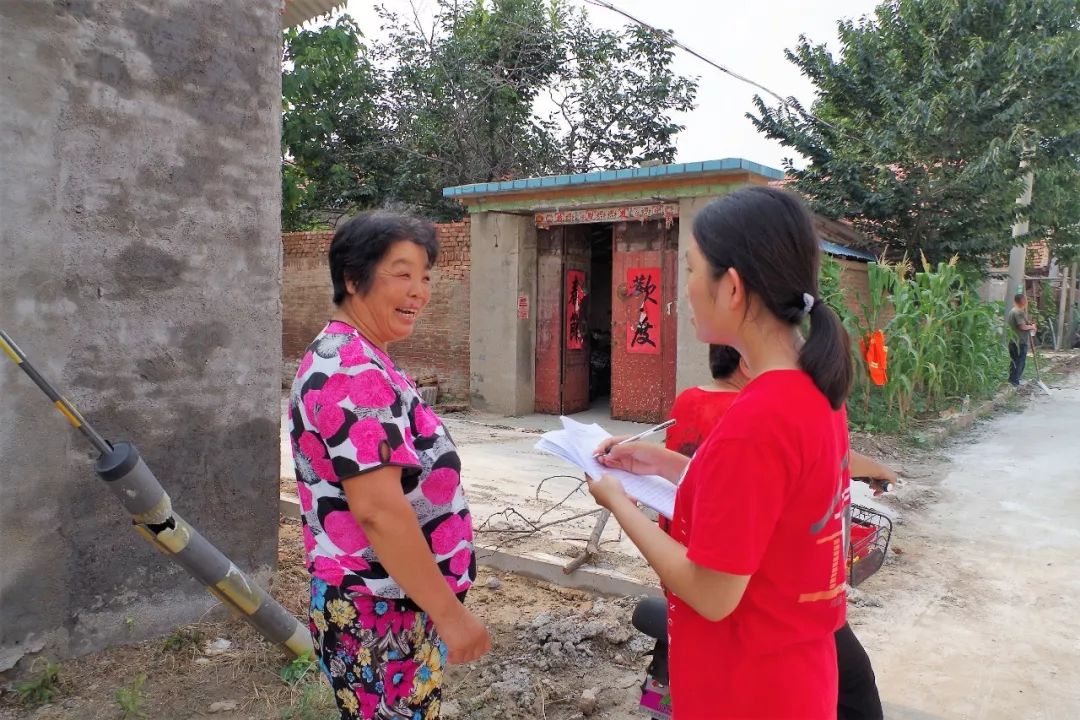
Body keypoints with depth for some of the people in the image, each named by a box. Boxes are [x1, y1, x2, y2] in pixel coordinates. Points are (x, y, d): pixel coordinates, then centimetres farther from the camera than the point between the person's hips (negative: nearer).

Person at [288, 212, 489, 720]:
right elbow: (379, 512, -28)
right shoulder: (355, 374, -23)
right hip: (379, 614, -10)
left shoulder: (343, 358, 10)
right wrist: (450, 612, -22)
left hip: (375, 603, 10)